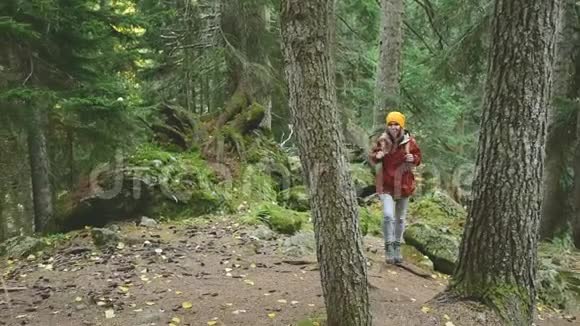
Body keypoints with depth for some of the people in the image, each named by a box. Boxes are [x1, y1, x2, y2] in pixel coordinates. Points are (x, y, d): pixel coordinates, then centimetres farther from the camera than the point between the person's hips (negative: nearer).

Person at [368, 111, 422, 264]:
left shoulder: (409, 141, -6)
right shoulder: (382, 141, -7)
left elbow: (418, 157, 6)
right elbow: (372, 158, 3)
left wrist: (413, 158, -16)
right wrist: (377, 156, -20)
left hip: (404, 184, 2)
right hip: (386, 184, -2)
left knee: (400, 218, 14)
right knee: (388, 216, -17)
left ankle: (397, 247, 31)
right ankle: (388, 247, -1)